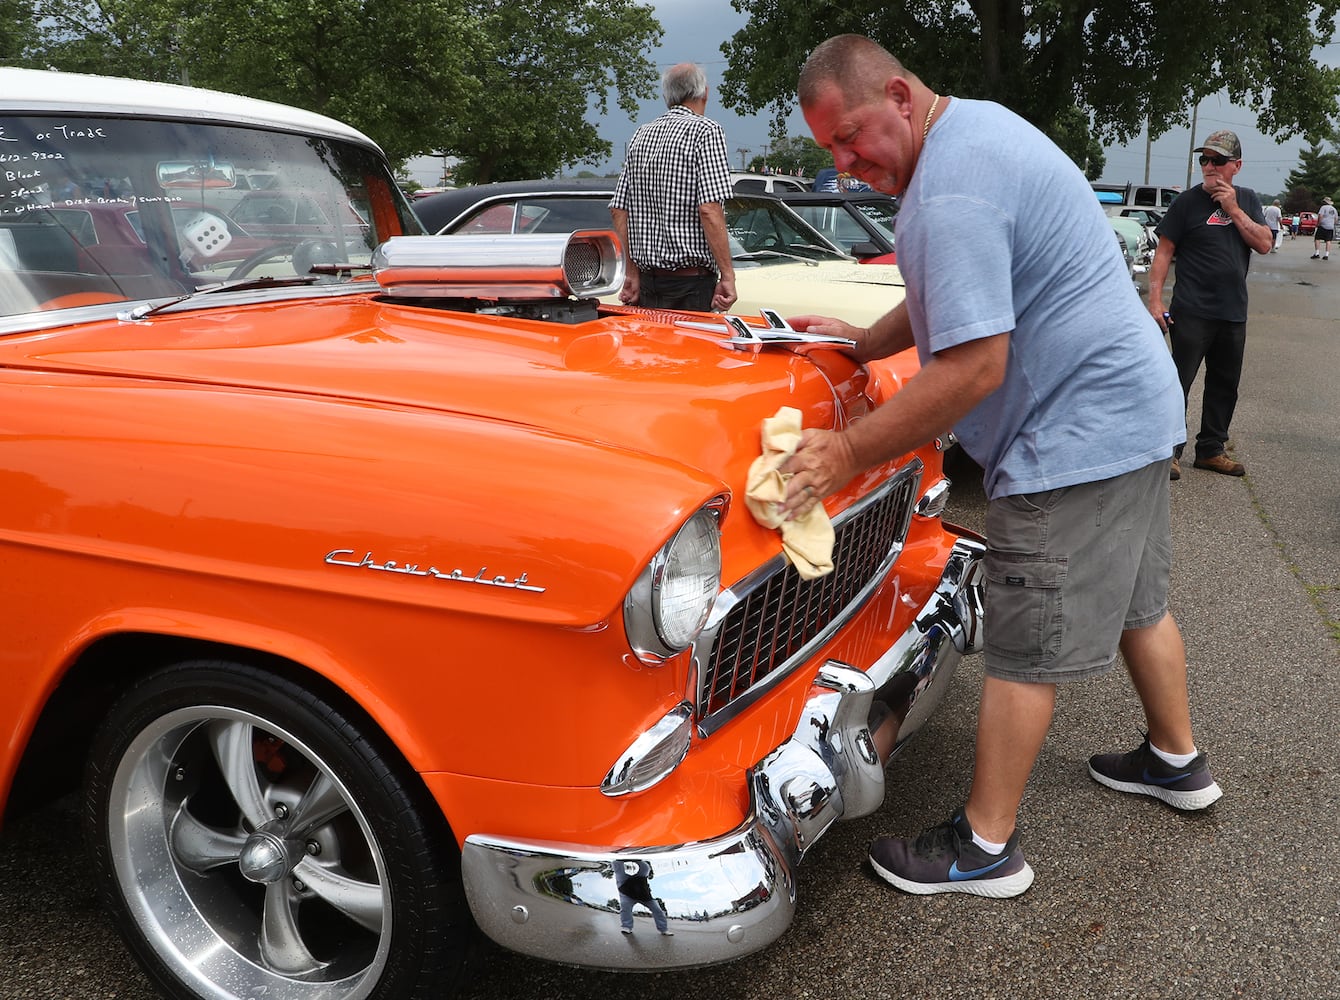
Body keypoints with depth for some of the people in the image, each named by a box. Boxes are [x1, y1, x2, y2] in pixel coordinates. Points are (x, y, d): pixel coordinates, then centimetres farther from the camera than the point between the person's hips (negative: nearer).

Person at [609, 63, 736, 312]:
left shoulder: (640, 136, 14)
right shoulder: (706, 131, -6)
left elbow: (619, 211, 10)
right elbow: (709, 210, -17)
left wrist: (633, 273, 14)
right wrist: (727, 276, -14)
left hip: (648, 281, 7)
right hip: (692, 280, -6)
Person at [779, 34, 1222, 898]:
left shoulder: (951, 194, -24)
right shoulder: (977, 124, 10)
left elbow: (974, 367, -28)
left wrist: (849, 453, -23)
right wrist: (864, 340, 14)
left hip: (1073, 437, -11)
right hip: (1136, 407, 11)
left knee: (1025, 653, -2)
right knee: (1138, 599, 24)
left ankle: (985, 848, 10)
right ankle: (1177, 762, 43)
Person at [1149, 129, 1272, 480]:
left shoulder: (1247, 200, 10)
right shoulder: (1187, 201, -4)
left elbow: (1264, 244, -1)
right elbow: (1164, 252, -7)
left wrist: (1234, 210, -12)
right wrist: (1155, 299, -16)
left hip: (1233, 313, 5)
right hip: (1192, 312, -5)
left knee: (1224, 385, 12)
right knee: (1179, 382, -5)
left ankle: (1210, 450, 23)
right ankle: (1169, 452, 2)